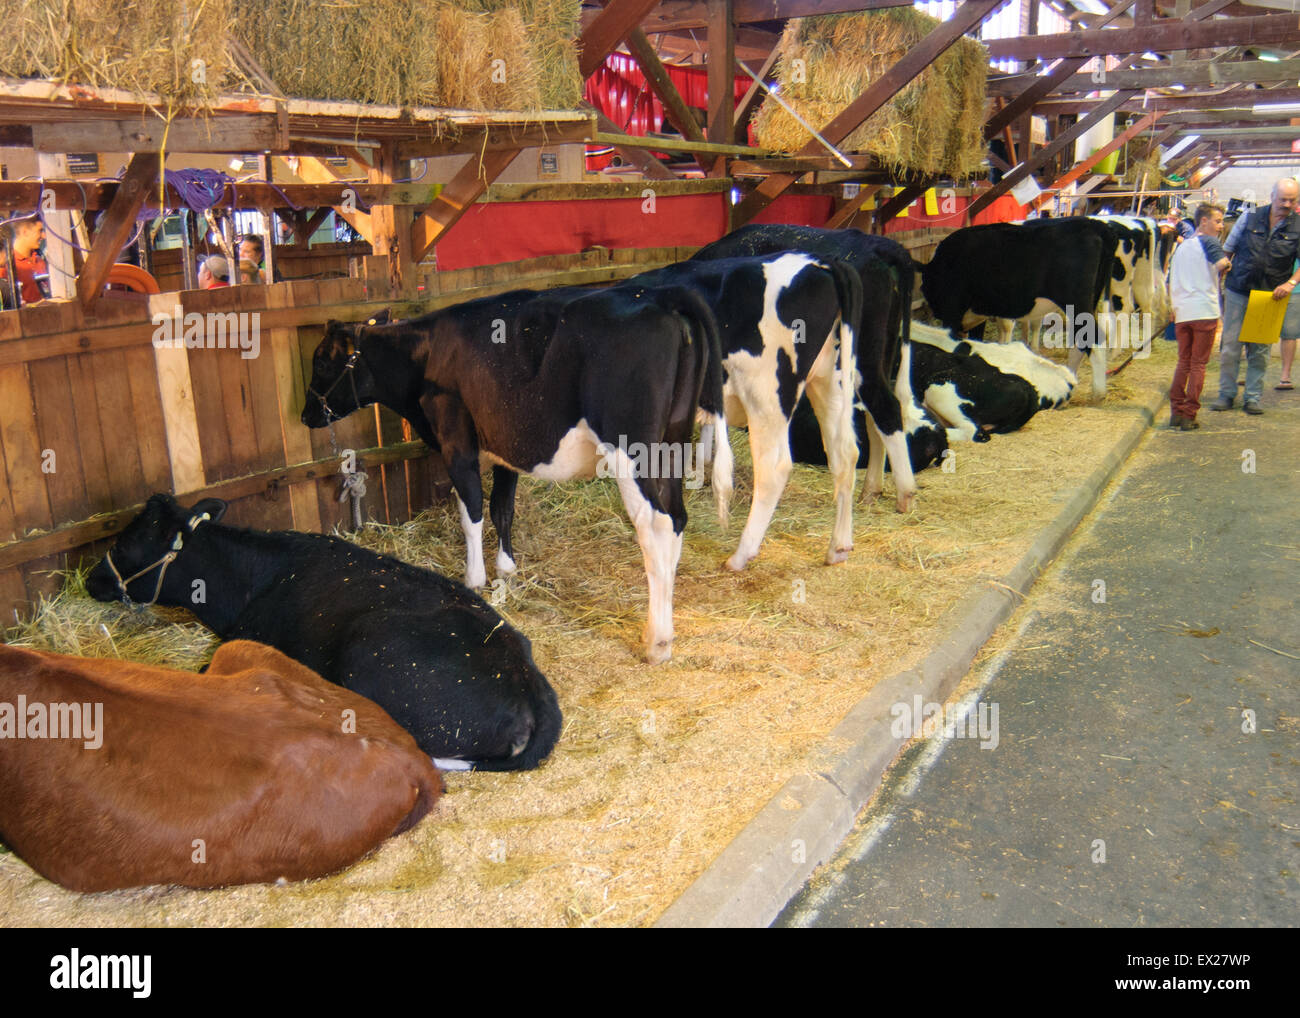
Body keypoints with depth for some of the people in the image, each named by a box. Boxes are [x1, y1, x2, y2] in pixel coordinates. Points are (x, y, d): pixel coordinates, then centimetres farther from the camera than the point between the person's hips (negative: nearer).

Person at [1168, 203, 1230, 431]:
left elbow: (1171, 283, 21)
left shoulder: (1181, 247, 17)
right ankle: (1189, 416, -1)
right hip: (1205, 311, -6)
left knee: (1183, 362, 14)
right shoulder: (1208, 241, -4)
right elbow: (1222, 263, -22)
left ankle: (1176, 412, 10)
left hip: (1182, 313, 6)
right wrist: (1224, 269, 0)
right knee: (1198, 364, 0)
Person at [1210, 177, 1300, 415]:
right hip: (1238, 291, 0)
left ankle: (1253, 398, 13)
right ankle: (1226, 394, 11)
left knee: (1260, 349, 5)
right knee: (1230, 345, 1)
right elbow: (1227, 251, 8)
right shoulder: (1250, 218, 2)